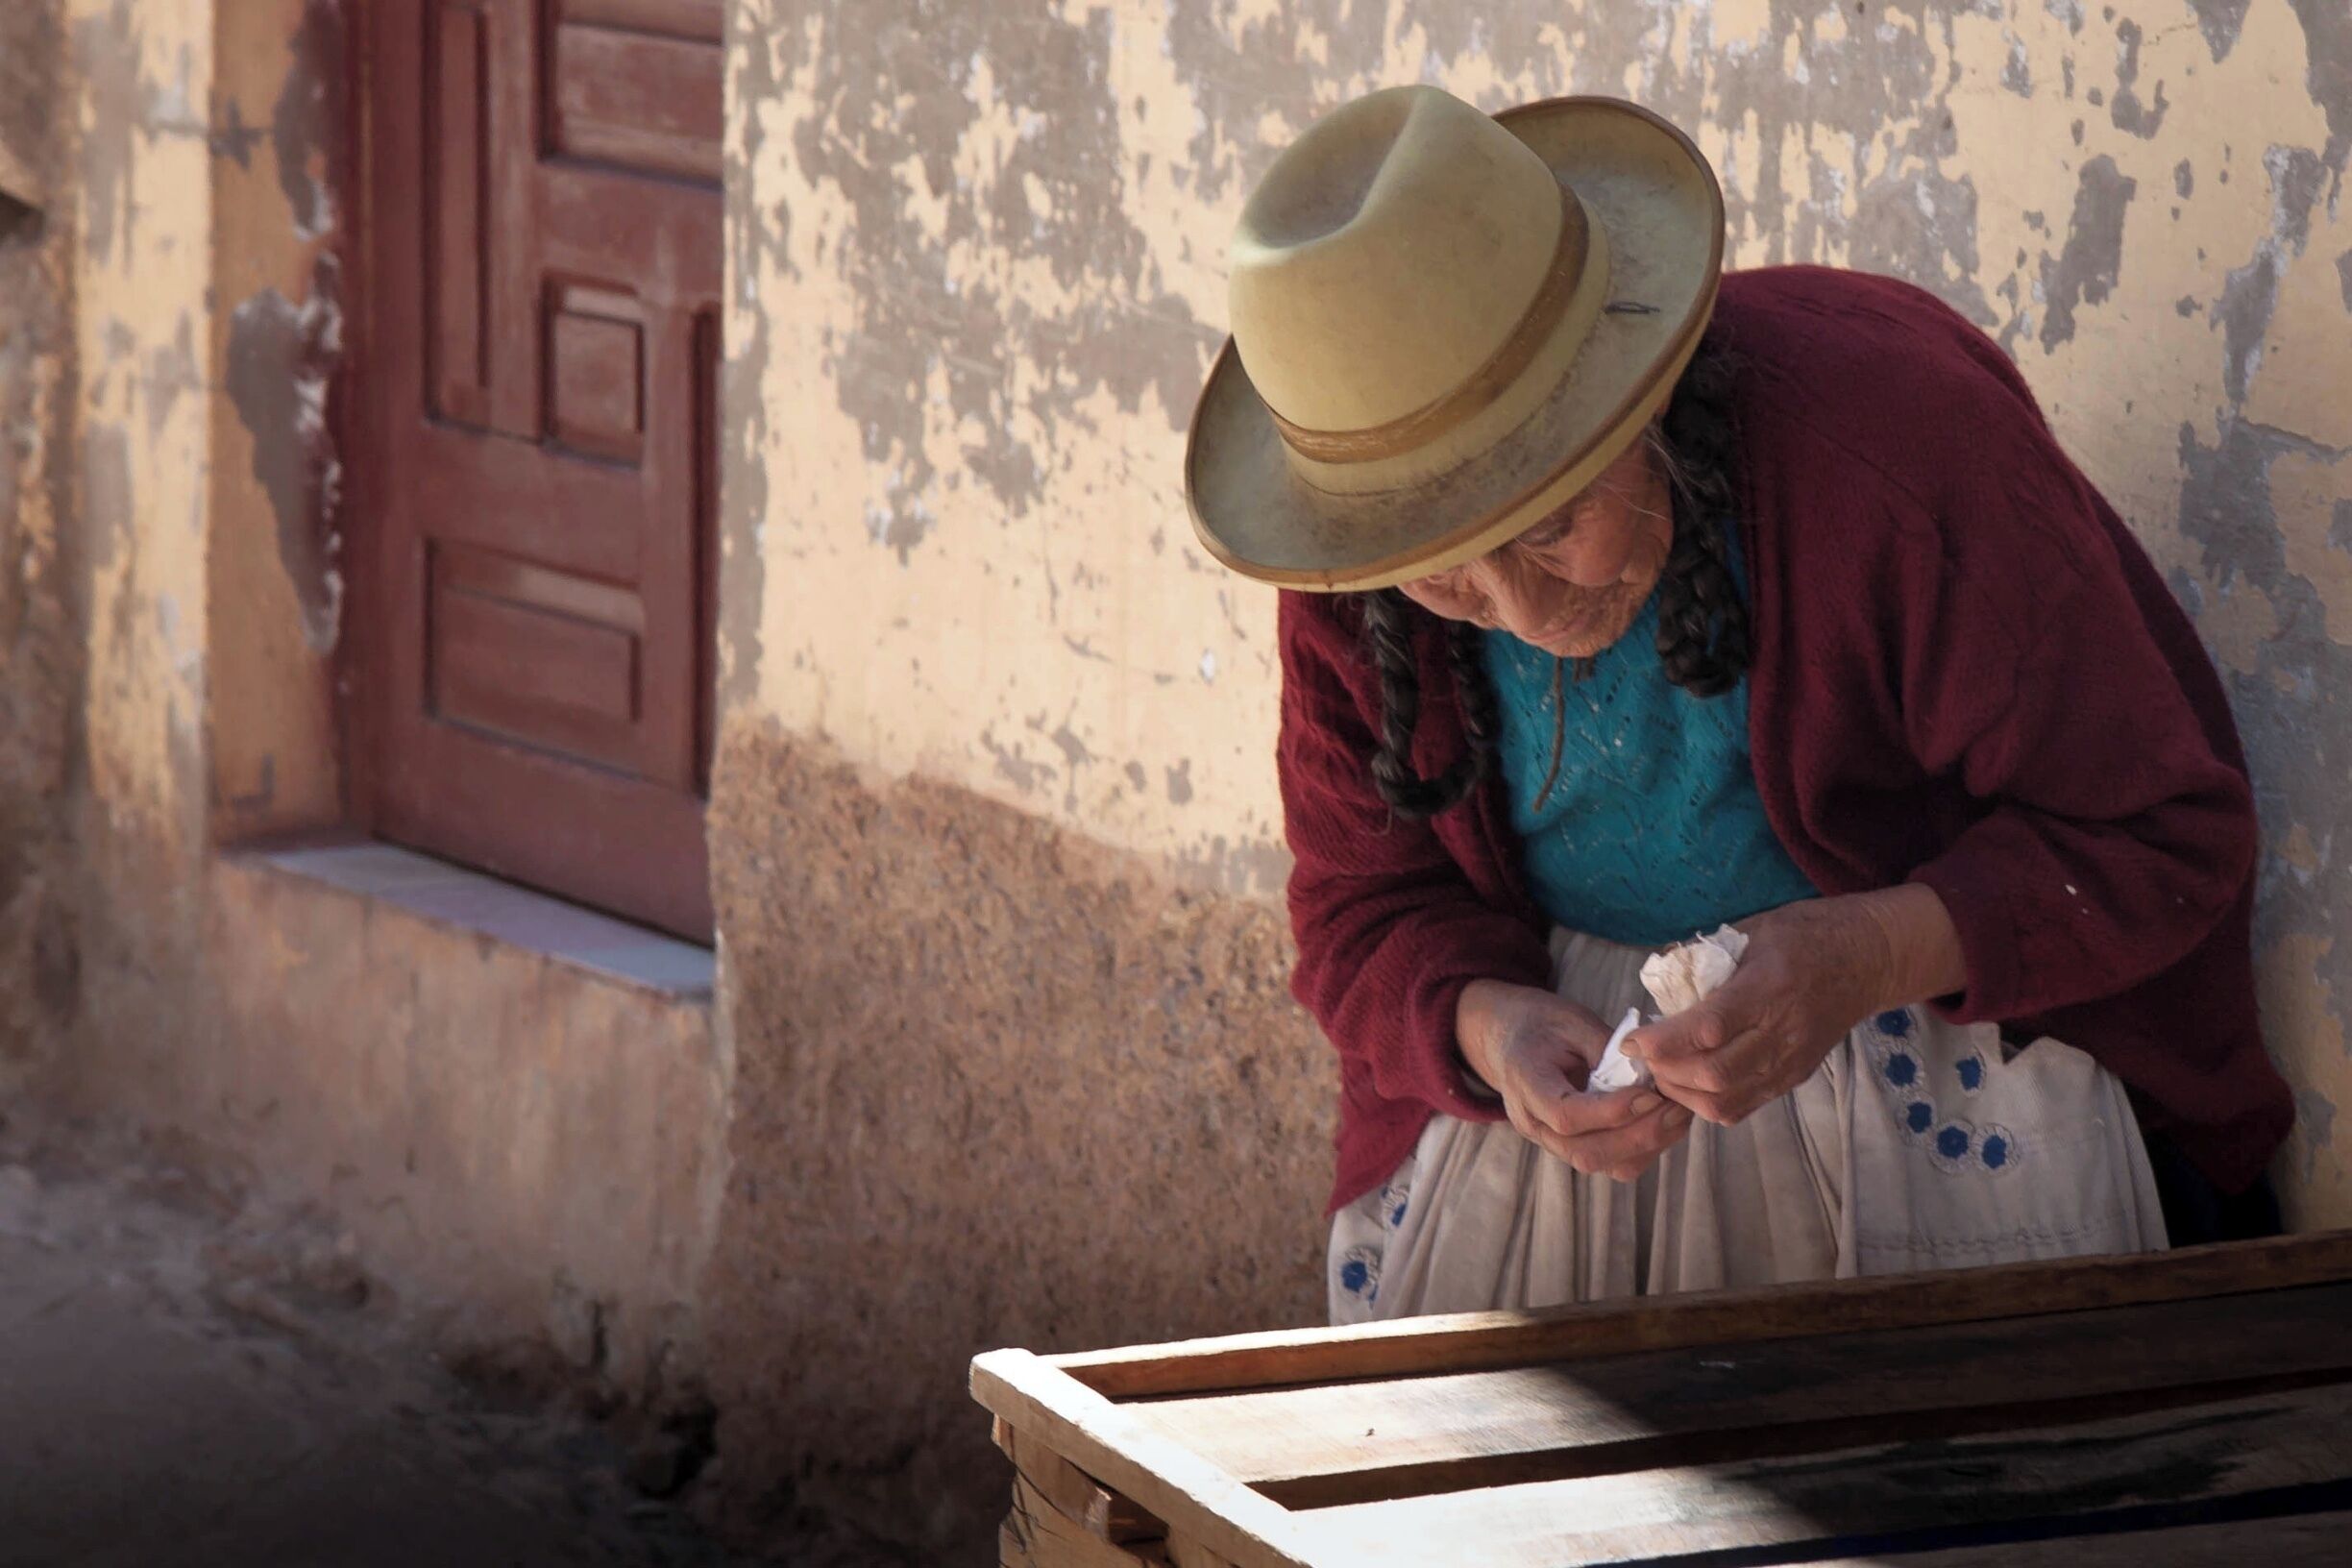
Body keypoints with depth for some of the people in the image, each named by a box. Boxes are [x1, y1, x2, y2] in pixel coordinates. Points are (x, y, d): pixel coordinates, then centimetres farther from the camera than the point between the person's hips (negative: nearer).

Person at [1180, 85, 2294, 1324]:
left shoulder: (1897, 432, -29)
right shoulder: (1350, 584, -15)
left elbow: (2163, 837, -21)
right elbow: (1366, 917, -3)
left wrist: (1871, 956, -39)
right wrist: (1493, 1028, -29)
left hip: (1952, 976, -3)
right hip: (1571, 1017, 3)